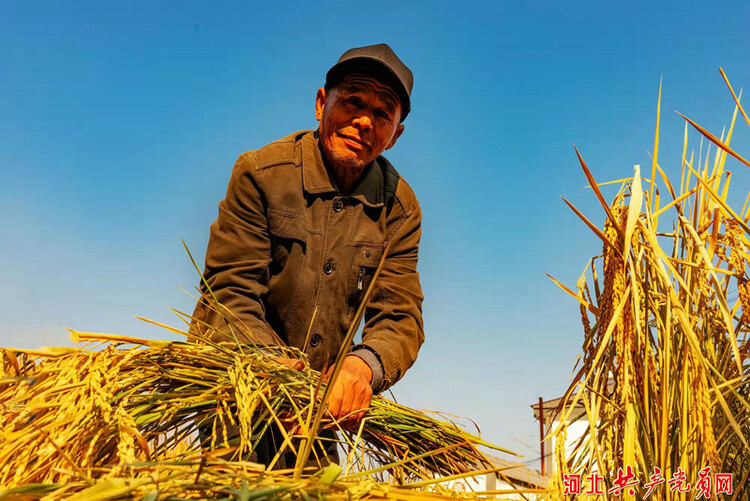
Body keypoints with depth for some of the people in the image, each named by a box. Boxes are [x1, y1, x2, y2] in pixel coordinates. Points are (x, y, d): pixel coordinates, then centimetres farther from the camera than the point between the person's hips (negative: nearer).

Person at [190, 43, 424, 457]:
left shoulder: (399, 208, -2)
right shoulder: (260, 172, -11)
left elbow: (401, 315, -9)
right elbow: (229, 294, -15)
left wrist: (363, 365, -32)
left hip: (319, 387, 3)